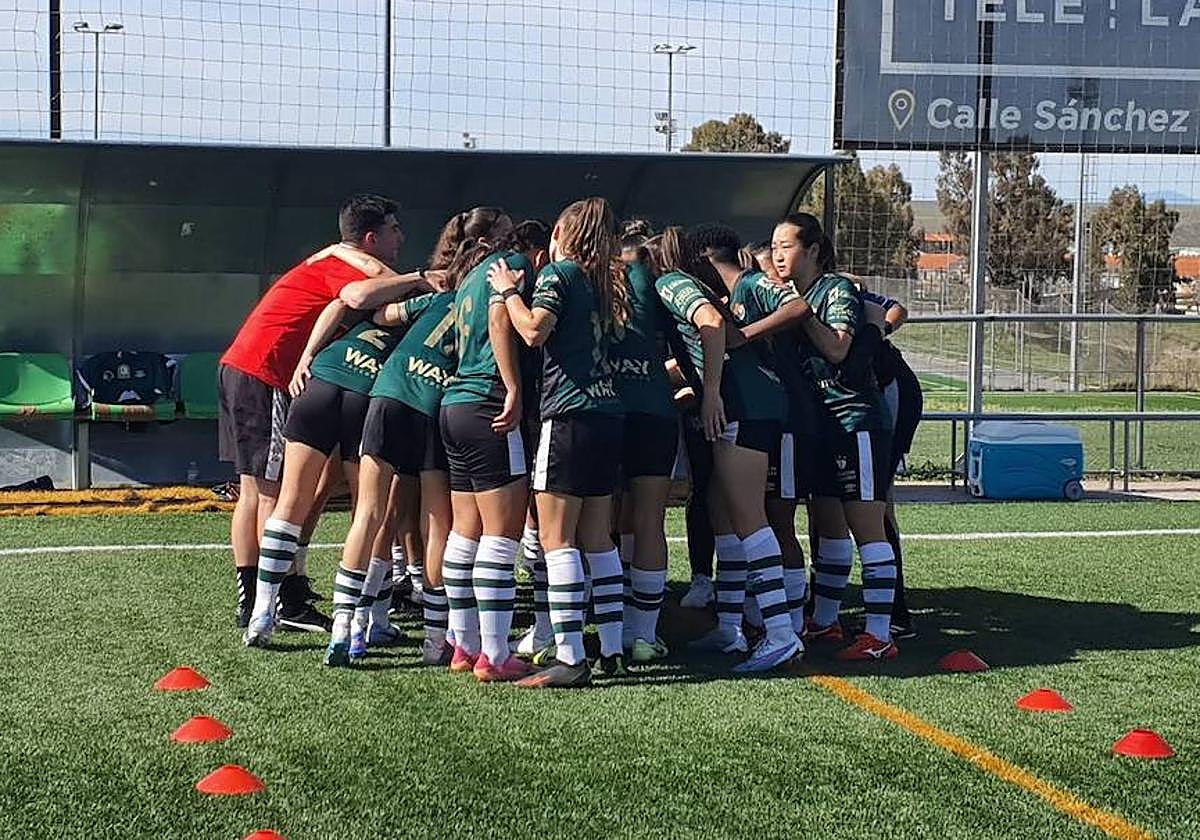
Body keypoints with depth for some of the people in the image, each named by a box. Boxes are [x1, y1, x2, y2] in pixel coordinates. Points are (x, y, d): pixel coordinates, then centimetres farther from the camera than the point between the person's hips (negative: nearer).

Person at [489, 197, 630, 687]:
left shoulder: (558, 271, -4)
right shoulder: (603, 282, 18)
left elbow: (534, 330, -16)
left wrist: (508, 290, -1)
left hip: (570, 413, -8)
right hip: (607, 413, 8)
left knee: (557, 539, -7)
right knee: (597, 539, 13)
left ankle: (570, 659, -12)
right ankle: (612, 651, 14)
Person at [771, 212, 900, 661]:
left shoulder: (838, 289, -8)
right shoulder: (793, 296, 16)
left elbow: (836, 349, -20)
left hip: (856, 420, -9)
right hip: (823, 424, 9)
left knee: (866, 527, -9)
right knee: (828, 526, 16)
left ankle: (880, 636, -9)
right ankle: (824, 622, 26)